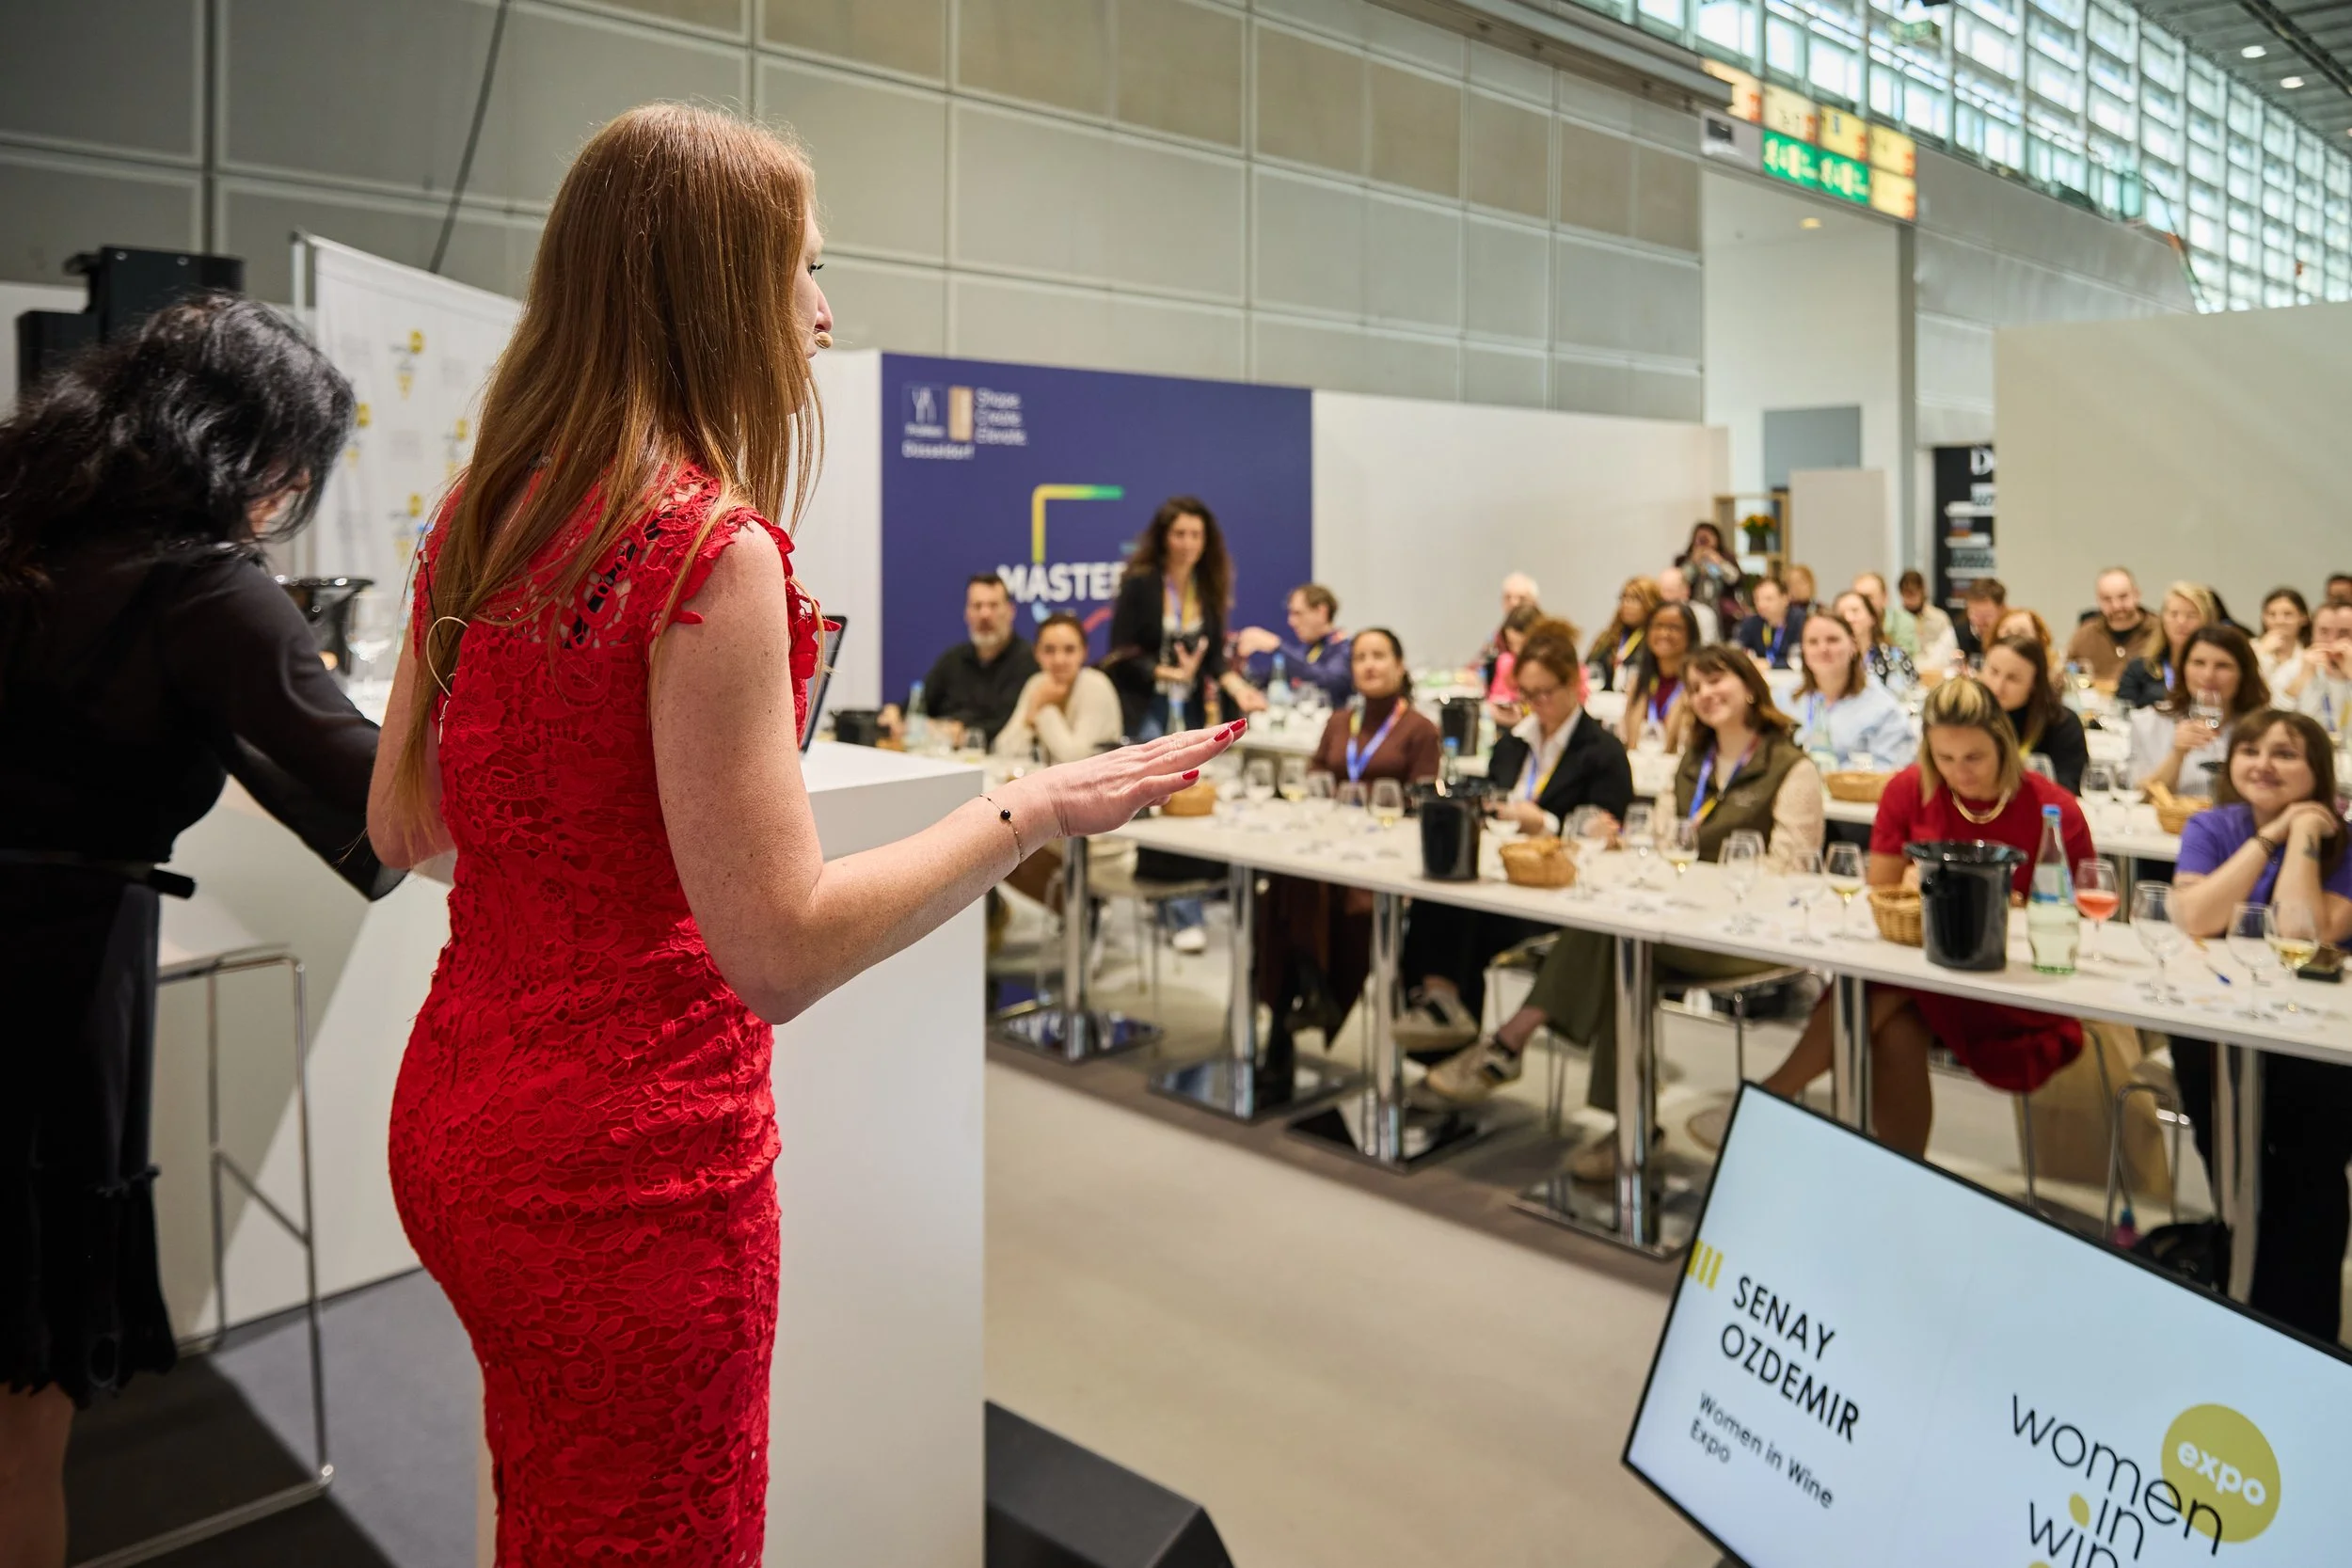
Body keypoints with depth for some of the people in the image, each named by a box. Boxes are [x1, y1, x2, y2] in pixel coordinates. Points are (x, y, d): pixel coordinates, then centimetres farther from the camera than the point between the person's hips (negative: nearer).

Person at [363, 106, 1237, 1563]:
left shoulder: (481, 516, 3)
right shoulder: (711, 544, -21)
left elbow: (402, 826, 11)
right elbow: (781, 950, -24)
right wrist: (1033, 808, -17)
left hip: (456, 1122, 8)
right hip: (630, 1162, -8)